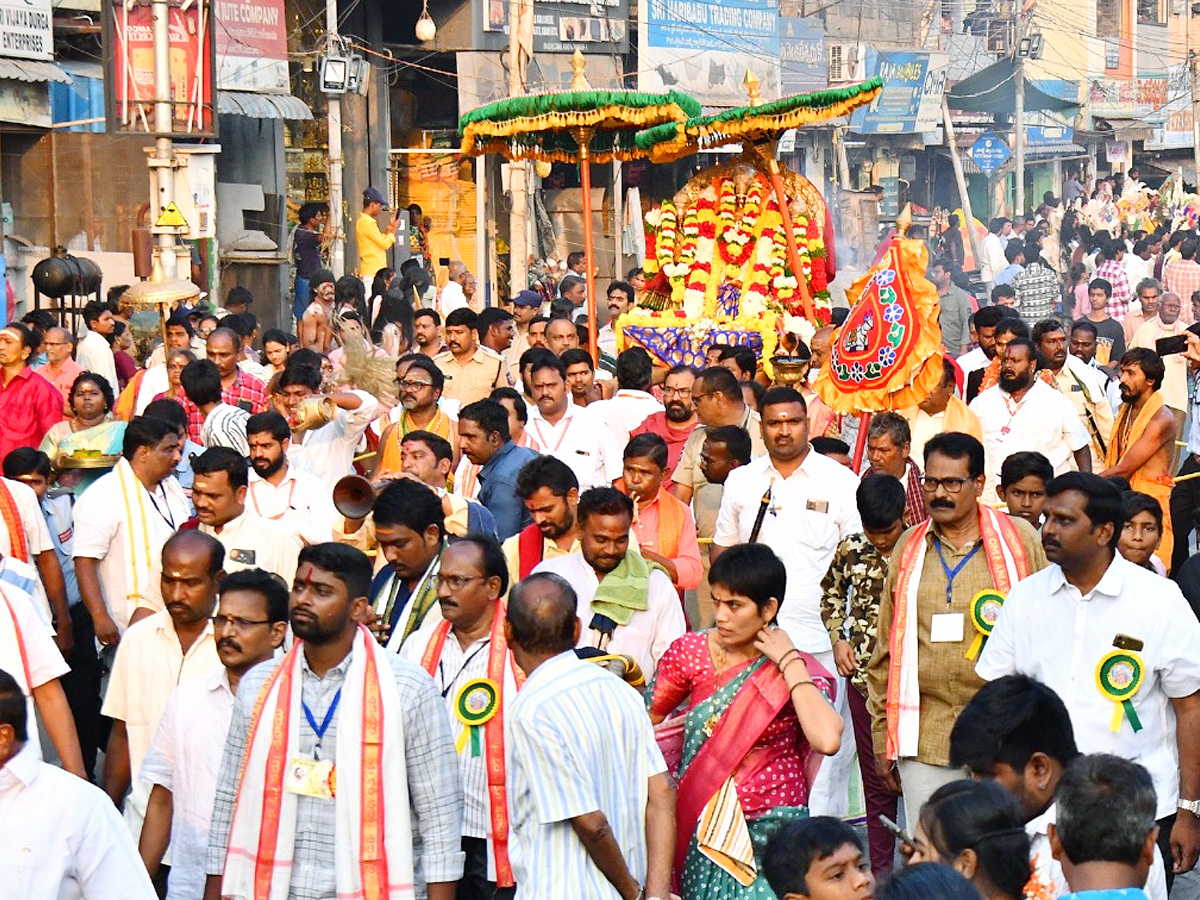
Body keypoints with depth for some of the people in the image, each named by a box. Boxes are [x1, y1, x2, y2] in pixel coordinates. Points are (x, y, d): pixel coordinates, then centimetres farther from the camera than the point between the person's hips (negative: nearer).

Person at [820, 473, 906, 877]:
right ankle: (881, 870, 19)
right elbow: (831, 591, 20)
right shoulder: (852, 549, 2)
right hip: (864, 676, 3)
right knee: (876, 780, 11)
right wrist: (837, 638, 9)